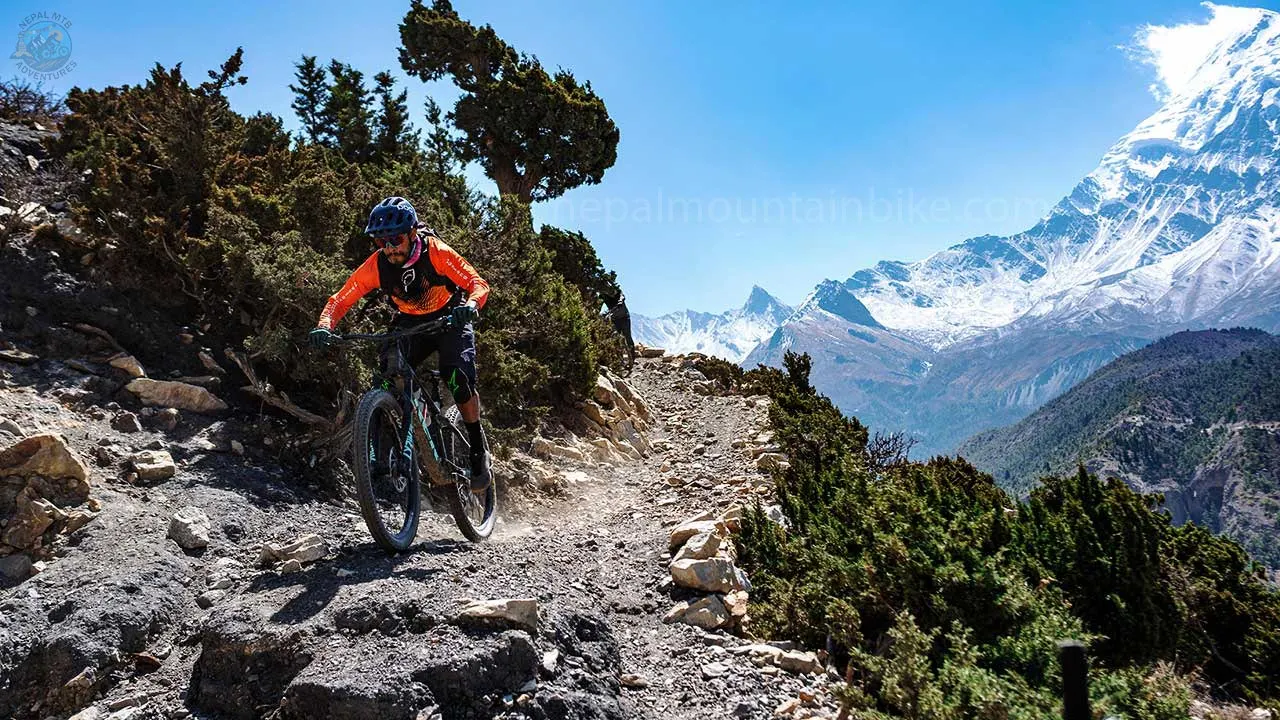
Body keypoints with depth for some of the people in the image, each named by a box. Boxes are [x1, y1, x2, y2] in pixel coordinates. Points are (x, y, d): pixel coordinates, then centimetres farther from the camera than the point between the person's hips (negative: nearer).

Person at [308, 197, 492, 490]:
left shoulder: (435, 252, -27)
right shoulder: (376, 265, -20)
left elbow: (478, 283, -29)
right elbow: (341, 299, -17)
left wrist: (470, 305, -51)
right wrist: (325, 326, -37)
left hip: (449, 319, -3)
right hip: (409, 323, 3)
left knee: (459, 377, -26)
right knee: (389, 373, -21)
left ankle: (478, 450, -8)